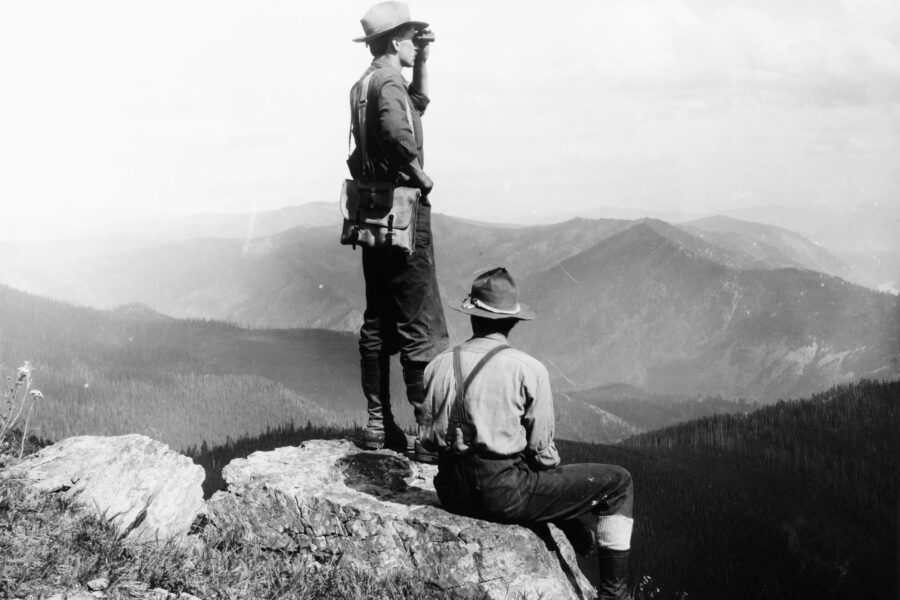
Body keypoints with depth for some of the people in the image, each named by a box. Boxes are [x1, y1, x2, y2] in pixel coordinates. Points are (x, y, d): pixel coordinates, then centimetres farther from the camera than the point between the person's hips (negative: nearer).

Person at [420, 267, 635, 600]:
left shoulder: (438, 366, 1)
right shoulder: (529, 370, -12)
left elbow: (427, 437, 8)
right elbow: (542, 451, -8)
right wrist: (552, 464, 14)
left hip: (452, 494, 7)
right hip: (506, 496, -6)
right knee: (618, 482, 9)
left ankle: (586, 540, 48)